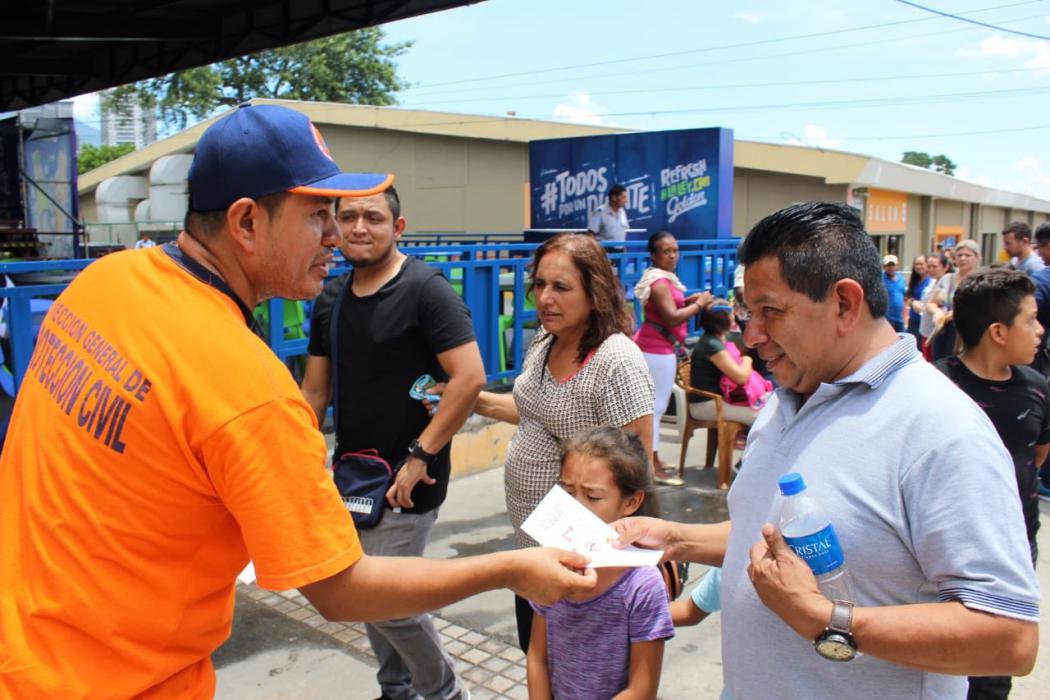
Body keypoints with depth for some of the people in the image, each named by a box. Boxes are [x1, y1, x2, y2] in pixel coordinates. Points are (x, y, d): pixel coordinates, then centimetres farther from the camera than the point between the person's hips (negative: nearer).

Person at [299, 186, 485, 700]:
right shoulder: (331, 298, 7)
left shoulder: (426, 290, -14)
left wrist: (419, 456, -20)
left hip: (406, 481, -7)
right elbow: (314, 392, 12)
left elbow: (470, 378, -21)